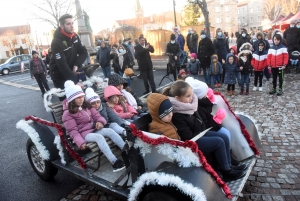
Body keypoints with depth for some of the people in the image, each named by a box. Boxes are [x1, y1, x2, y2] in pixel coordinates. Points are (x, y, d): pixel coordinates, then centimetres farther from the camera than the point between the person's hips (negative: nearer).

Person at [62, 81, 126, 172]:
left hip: (94, 129, 6)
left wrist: (100, 122, -14)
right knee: (99, 137, -34)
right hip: (83, 133, -6)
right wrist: (80, 142, -28)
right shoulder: (68, 114, -7)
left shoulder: (87, 106, 11)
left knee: (110, 131, -21)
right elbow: (73, 131, -12)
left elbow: (96, 115, 11)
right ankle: (115, 163, -44)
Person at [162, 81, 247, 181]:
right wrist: (203, 134, -12)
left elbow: (199, 121, 13)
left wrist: (204, 130, -2)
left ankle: (228, 165, 14)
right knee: (219, 142, -17)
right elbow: (188, 137, -24)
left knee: (224, 137, 2)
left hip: (199, 133, 10)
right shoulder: (176, 116, -28)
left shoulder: (187, 105, -1)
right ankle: (226, 172, 0)